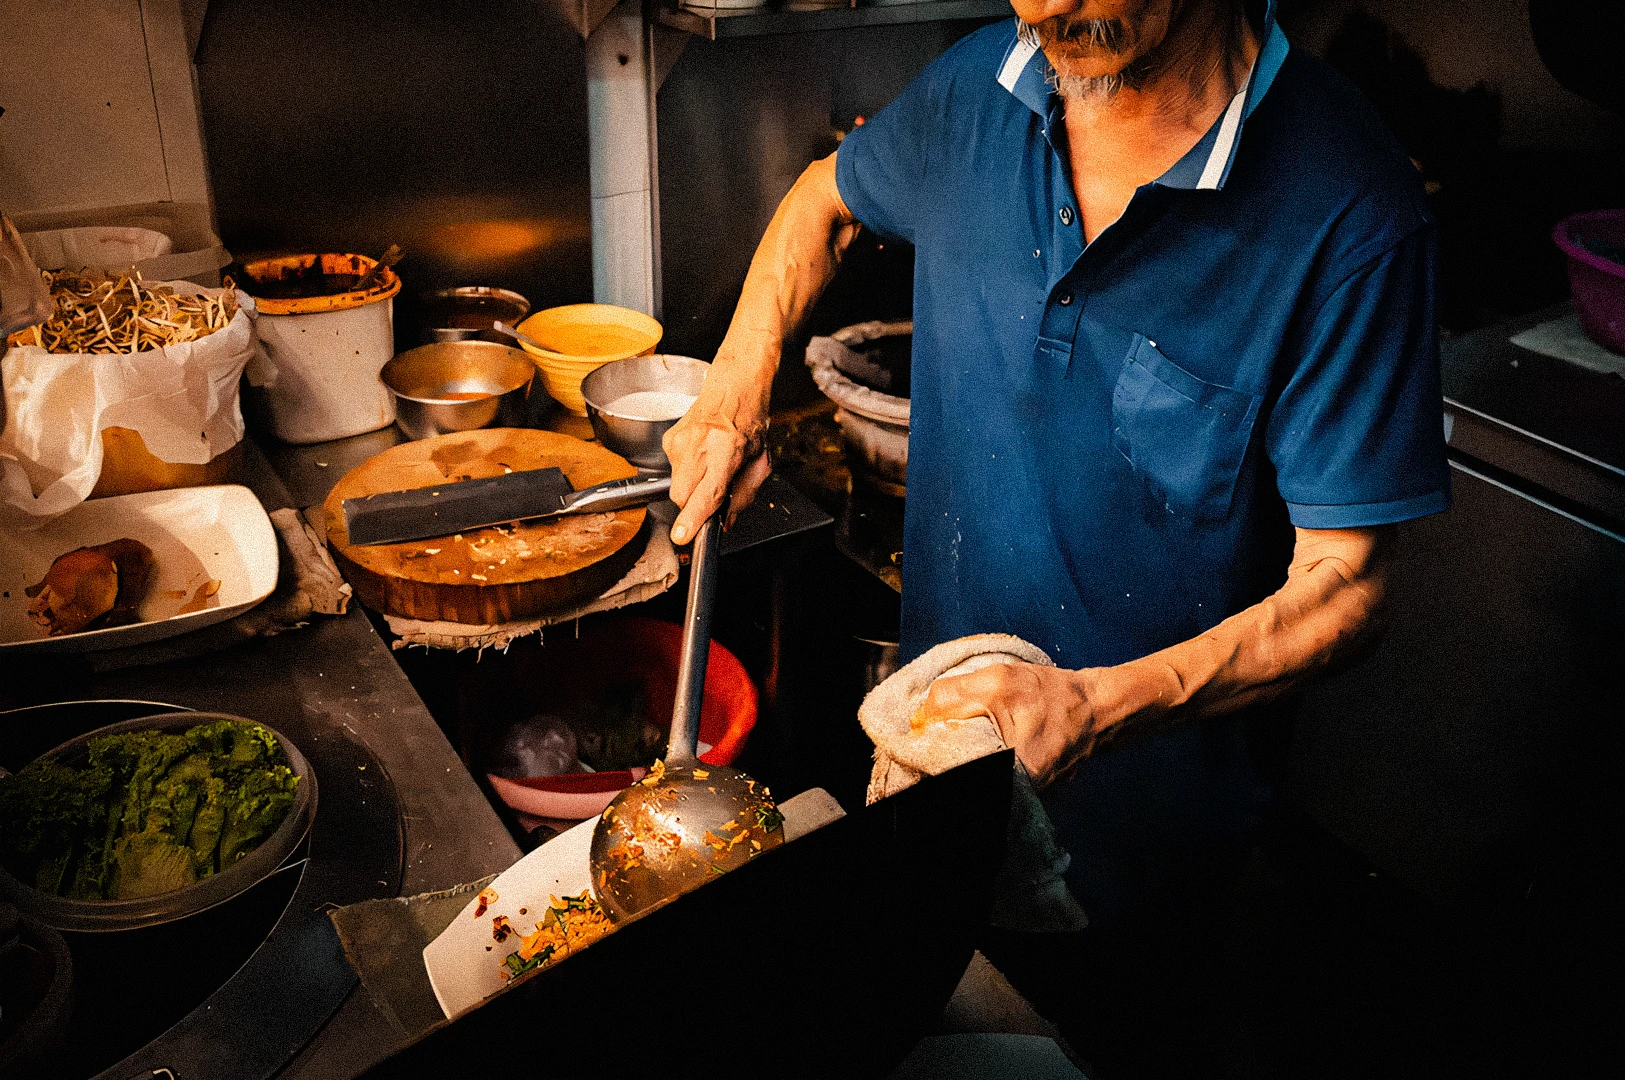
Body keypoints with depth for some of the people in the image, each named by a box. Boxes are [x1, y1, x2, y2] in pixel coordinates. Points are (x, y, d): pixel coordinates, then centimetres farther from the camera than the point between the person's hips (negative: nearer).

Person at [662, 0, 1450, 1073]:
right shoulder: (977, 88, -10)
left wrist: (1105, 704, -36)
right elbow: (827, 196, 11)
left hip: (1138, 813, -4)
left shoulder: (1350, 211, -25)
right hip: (938, 734, 4)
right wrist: (738, 388, -3)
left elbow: (1343, 583, -21)